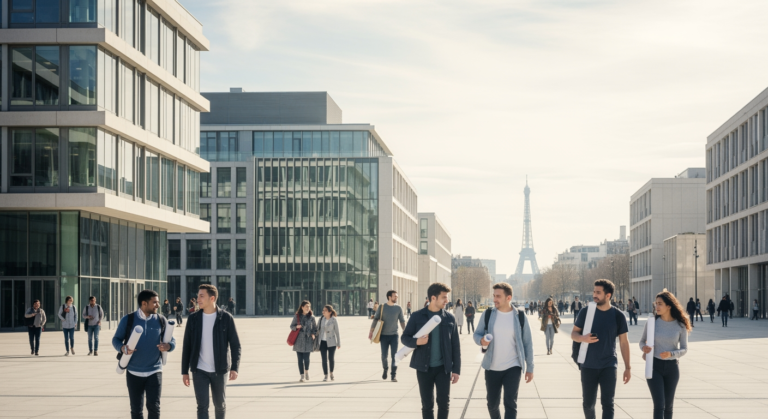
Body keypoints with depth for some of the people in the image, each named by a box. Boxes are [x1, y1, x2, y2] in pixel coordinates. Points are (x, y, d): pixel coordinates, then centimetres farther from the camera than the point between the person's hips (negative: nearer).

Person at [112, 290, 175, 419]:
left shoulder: (161, 320, 0)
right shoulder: (128, 320, -4)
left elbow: (172, 340, 5)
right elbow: (116, 339, 3)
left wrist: (168, 346, -20)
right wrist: (122, 348, -20)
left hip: (154, 372, 0)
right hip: (134, 373, 0)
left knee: (154, 406, -5)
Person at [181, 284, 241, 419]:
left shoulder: (226, 318, -5)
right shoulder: (193, 318, 2)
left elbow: (235, 344, -3)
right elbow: (186, 346, 7)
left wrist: (235, 367, -13)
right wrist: (184, 371, 5)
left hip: (219, 371, -1)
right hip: (199, 371, 1)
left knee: (220, 404, 13)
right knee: (202, 406, -6)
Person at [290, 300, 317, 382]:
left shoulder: (311, 317, 5)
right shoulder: (297, 316, 3)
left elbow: (315, 328, 12)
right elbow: (292, 326, 9)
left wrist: (313, 334, -5)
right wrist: (296, 327, -12)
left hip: (308, 340, 0)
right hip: (299, 340, 0)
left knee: (306, 358, -4)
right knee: (300, 359, 0)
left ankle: (306, 371, 26)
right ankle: (302, 376, 7)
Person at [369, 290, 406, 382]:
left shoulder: (398, 308, 3)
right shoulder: (382, 307, -1)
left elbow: (402, 321, 9)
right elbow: (375, 319, 3)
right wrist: (371, 331, -3)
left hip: (394, 335, 0)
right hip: (384, 335, 0)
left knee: (394, 355, -6)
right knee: (384, 355, 4)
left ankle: (394, 375, -3)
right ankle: (385, 369, 30)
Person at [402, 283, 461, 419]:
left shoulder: (450, 318, 1)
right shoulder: (418, 316, -3)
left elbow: (455, 345, 4)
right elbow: (404, 338, 2)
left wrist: (456, 369, 1)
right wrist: (417, 341, -20)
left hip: (443, 368, 1)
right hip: (424, 368, -1)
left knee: (444, 403, 1)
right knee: (427, 405, 6)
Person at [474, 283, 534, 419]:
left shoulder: (520, 317, -5)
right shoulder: (488, 314, -3)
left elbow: (527, 343, 1)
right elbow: (476, 334, 6)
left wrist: (530, 367, 1)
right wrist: (481, 340, -19)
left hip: (513, 367, -2)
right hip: (492, 367, 2)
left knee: (510, 403, -12)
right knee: (492, 403, 12)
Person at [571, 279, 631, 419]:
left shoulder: (618, 316, -3)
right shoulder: (586, 312, -1)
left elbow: (624, 342, 3)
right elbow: (574, 334, 5)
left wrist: (628, 367, 1)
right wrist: (583, 338, -19)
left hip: (609, 366, -1)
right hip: (588, 366, 1)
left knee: (608, 403, -7)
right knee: (588, 403, 10)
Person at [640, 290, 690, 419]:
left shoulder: (680, 325, -4)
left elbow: (684, 348, 0)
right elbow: (642, 341, 6)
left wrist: (671, 354, -21)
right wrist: (644, 348, -19)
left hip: (672, 367, 2)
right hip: (654, 366, -1)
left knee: (668, 405, 13)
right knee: (659, 405, -11)